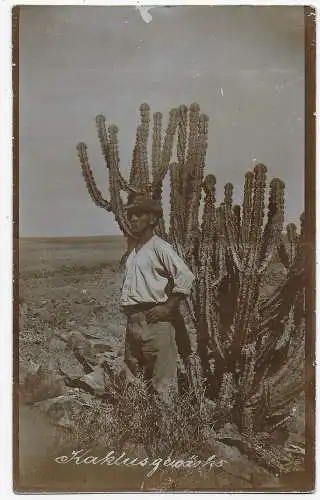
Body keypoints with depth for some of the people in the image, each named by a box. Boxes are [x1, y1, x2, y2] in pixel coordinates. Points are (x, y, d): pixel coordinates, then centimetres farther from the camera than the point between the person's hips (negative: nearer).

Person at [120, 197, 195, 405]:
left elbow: (186, 277, -17)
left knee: (162, 381, -4)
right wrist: (125, 306, 13)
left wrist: (168, 308, -16)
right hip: (133, 320, 9)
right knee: (135, 376, 15)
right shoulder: (133, 252, 16)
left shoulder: (159, 247, -9)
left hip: (154, 320, -8)